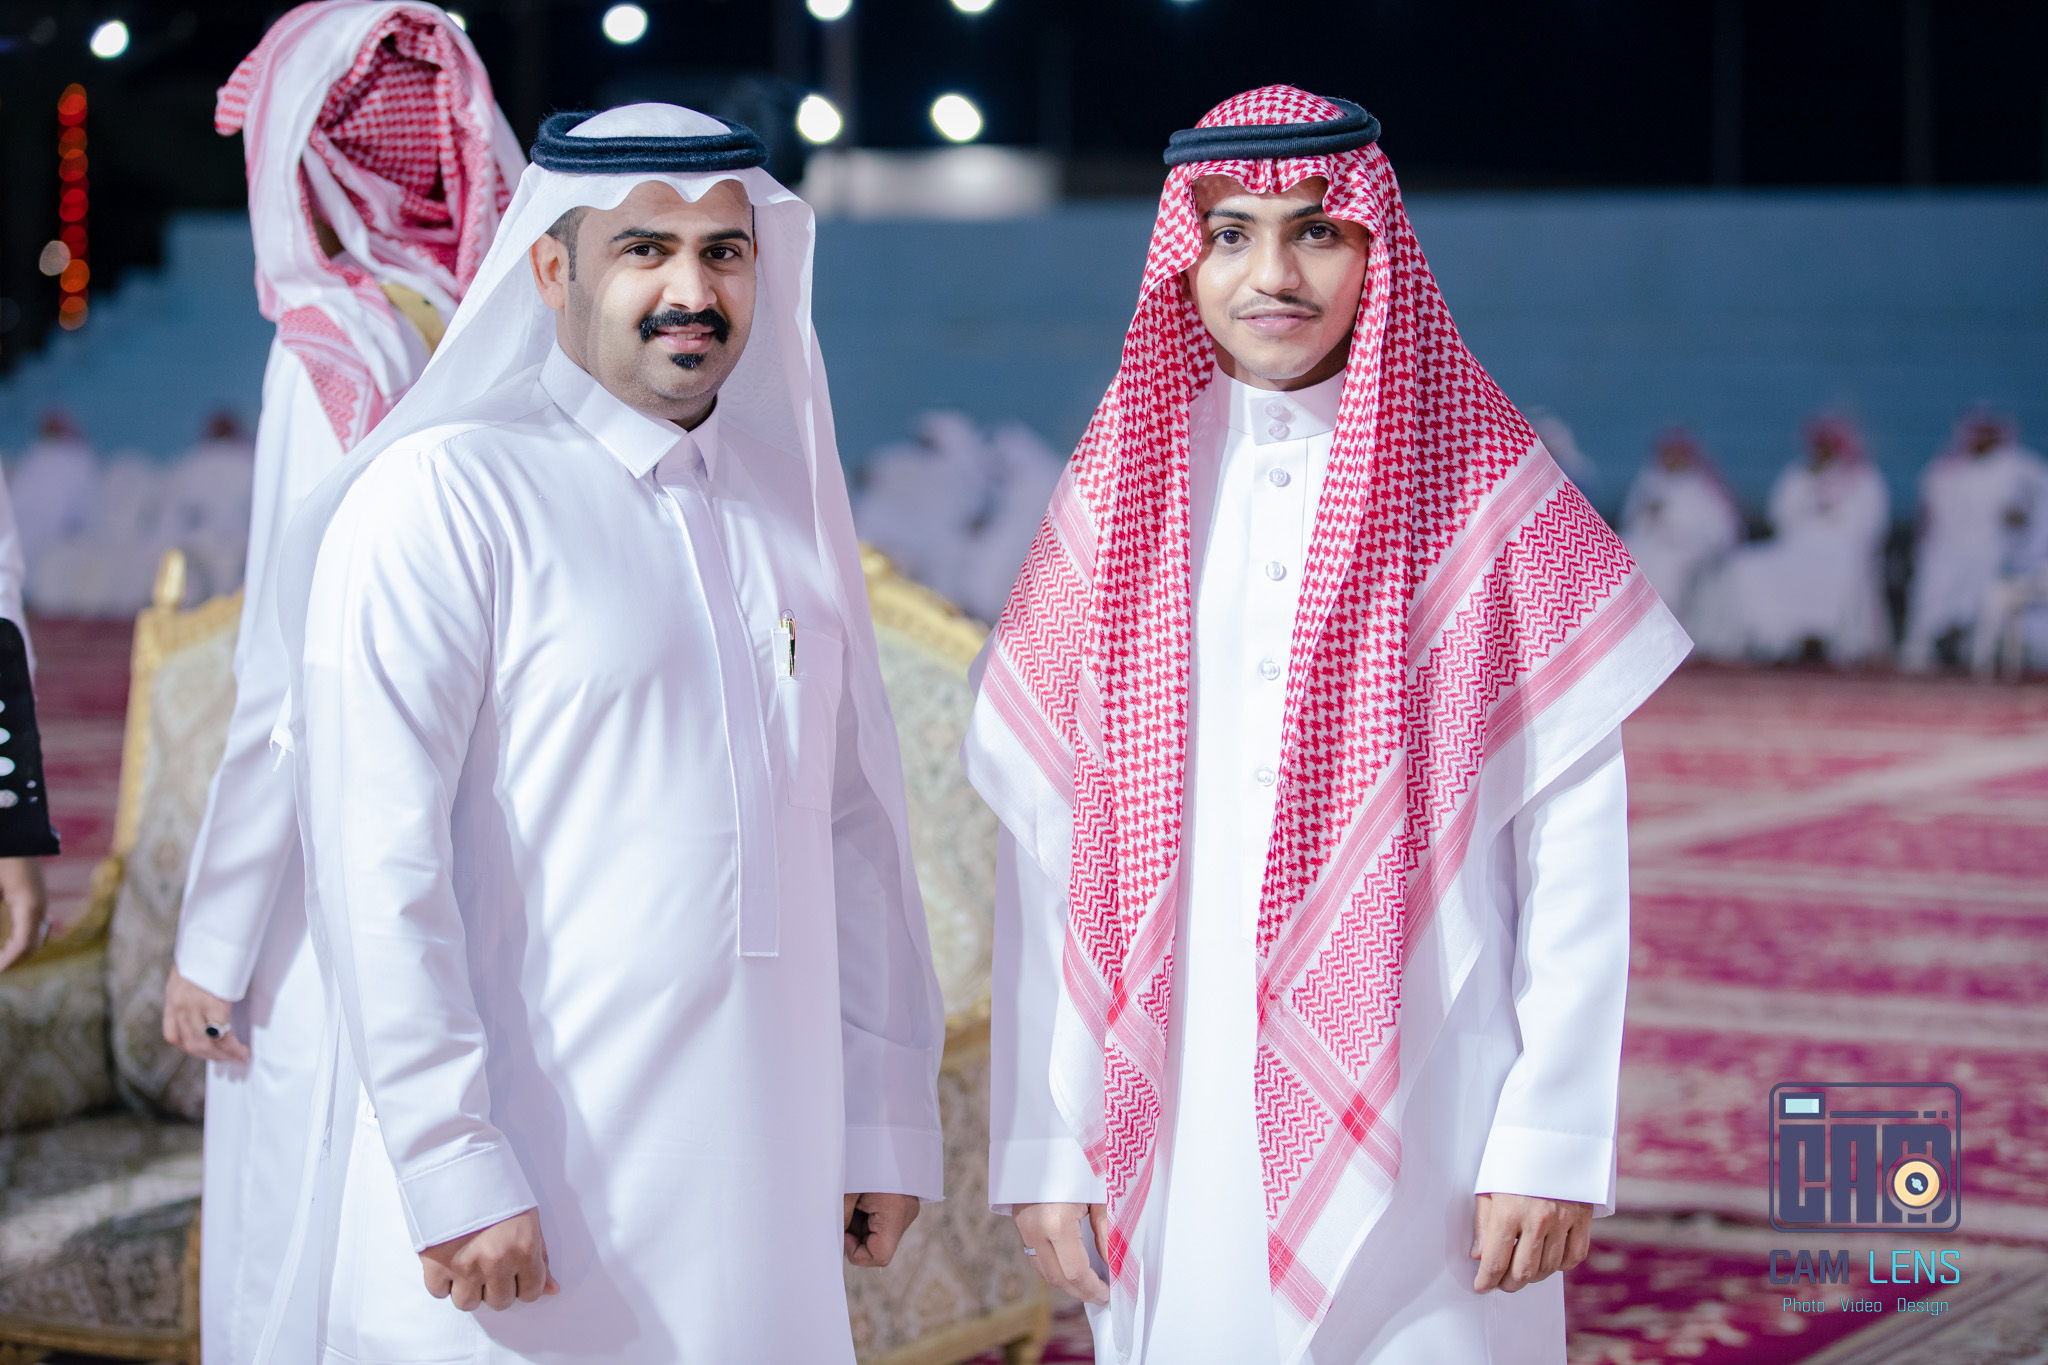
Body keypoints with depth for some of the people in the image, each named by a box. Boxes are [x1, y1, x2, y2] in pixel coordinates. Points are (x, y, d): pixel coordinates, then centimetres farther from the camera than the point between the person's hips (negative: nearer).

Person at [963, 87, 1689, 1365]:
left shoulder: (1491, 494, 0)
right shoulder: (1119, 497, 6)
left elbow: (1576, 842, -3)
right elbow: (1043, 848, 5)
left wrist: (1555, 1138, -9)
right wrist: (1040, 1144, 1)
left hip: (1422, 1141, -2)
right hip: (1180, 1150, 2)